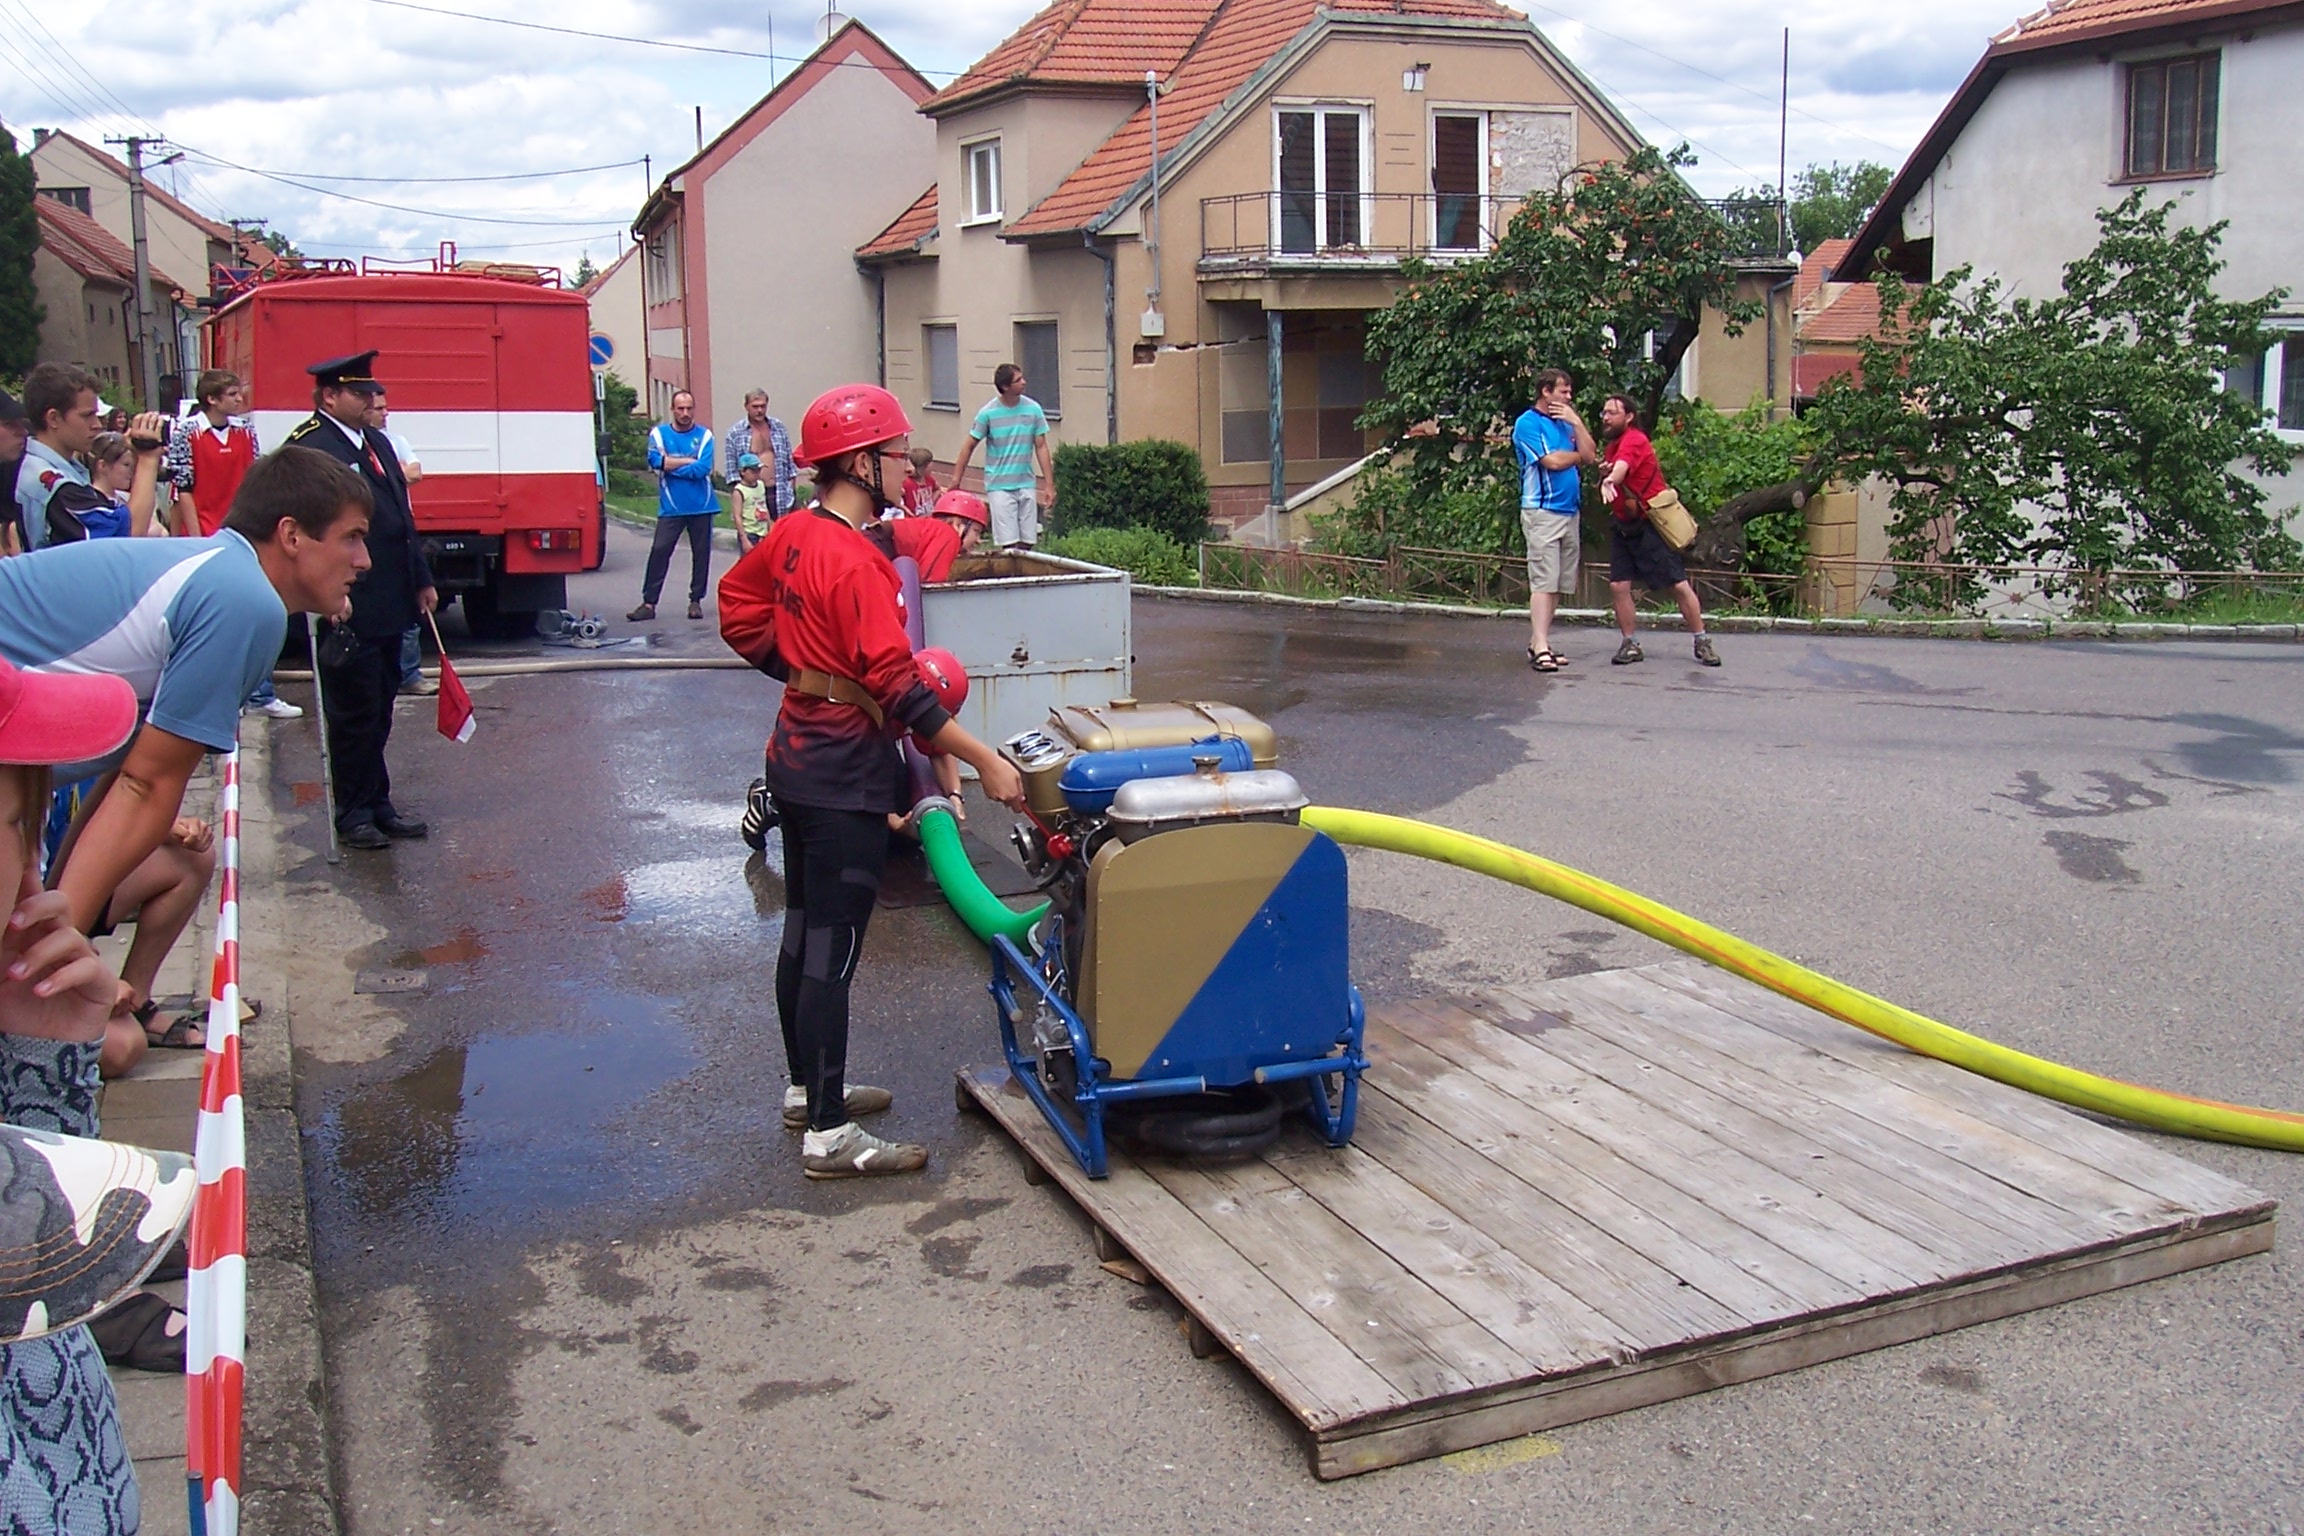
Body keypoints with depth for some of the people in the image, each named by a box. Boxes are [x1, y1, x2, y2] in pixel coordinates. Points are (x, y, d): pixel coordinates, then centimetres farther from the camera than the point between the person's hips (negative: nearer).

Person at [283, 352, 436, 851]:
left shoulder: (377, 441, 16)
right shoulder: (308, 447, -12)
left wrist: (421, 580, 19)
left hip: (389, 605, 9)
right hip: (348, 609, -9)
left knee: (378, 712, 17)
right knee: (354, 715, 2)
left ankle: (377, 805, 27)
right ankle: (353, 815, 14)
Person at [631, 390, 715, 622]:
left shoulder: (704, 435, 1)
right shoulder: (659, 433, 4)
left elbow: (703, 468, -12)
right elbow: (657, 461, -13)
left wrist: (672, 465, -8)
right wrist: (690, 460, -10)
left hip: (701, 506, 0)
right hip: (671, 507, 0)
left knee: (701, 552, 5)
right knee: (659, 551, -6)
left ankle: (696, 601, 17)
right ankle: (648, 602, -4)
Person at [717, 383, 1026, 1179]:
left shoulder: (792, 533, 4)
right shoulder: (855, 561, -23)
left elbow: (739, 607, 18)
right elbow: (899, 689, -25)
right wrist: (986, 762, -22)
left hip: (796, 758, 10)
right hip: (845, 775, -10)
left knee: (802, 933, 19)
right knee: (832, 952, -4)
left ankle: (808, 1087, 34)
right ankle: (830, 1135, 4)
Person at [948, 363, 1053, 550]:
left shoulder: (1033, 409, -2)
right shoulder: (988, 413, -8)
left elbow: (1041, 447, 3)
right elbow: (969, 446, 0)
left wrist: (1049, 485, 0)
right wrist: (956, 481, -1)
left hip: (1026, 484, 3)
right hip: (999, 486, -3)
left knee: (1028, 542, 3)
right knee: (1010, 544, -9)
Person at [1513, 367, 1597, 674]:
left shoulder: (1565, 423, 17)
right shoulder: (1528, 424, -5)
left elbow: (1590, 456, 9)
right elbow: (1553, 461, -14)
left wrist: (1577, 423, 1)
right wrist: (1579, 455, 4)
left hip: (1570, 510, 8)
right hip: (1542, 510, -8)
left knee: (1559, 584, 7)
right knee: (1543, 582, -11)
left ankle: (1539, 642, 12)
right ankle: (1540, 647, -13)